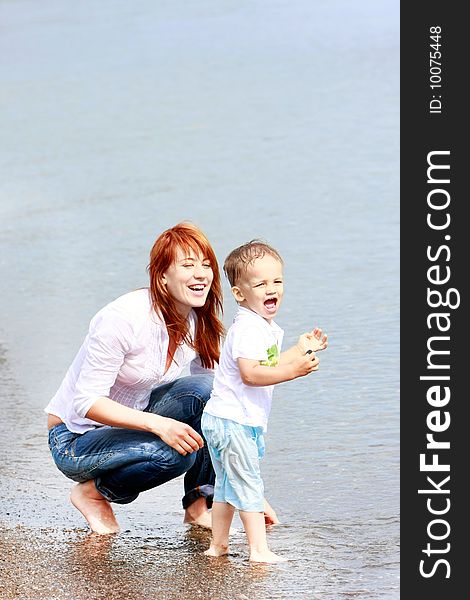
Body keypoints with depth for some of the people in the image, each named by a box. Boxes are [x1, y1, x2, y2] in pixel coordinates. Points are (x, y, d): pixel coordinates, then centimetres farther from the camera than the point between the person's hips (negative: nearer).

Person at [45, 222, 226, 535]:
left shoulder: (200, 323, -4)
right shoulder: (123, 319, -26)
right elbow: (86, 402, -26)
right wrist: (157, 424, -38)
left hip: (130, 423, 7)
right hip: (75, 441, -6)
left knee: (203, 390, -20)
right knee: (174, 452, -33)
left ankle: (199, 504, -7)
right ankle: (94, 491, -5)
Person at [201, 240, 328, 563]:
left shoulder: (269, 328, 13)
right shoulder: (248, 328, -21)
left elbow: (270, 364, 25)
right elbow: (250, 374, -31)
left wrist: (301, 348, 23)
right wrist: (293, 370, -36)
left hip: (239, 421, 11)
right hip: (233, 422, -11)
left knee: (227, 485, 17)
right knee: (249, 485, -7)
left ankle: (218, 545, 26)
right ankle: (259, 549, -5)